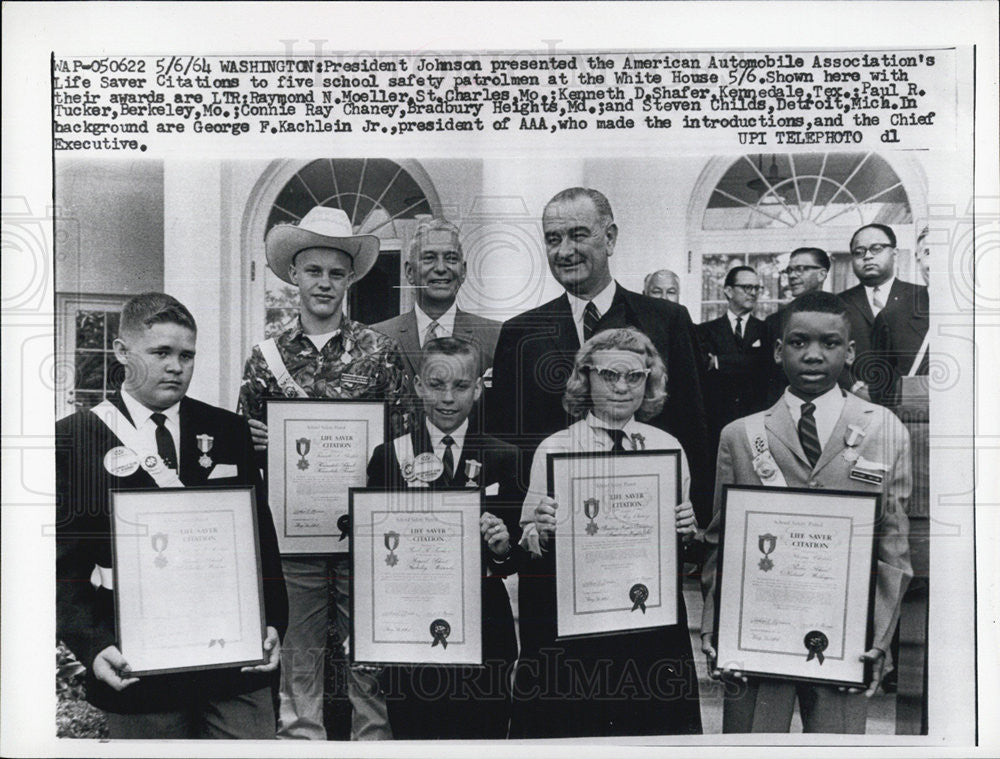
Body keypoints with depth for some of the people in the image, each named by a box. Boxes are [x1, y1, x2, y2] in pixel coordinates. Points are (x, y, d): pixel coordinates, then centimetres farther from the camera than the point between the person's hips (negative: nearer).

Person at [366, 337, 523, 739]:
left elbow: (519, 560, 4)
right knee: (411, 734, 7)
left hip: (485, 630, 0)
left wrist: (504, 549, -17)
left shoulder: (505, 458, 2)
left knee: (483, 735, 6)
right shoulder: (389, 457, 1)